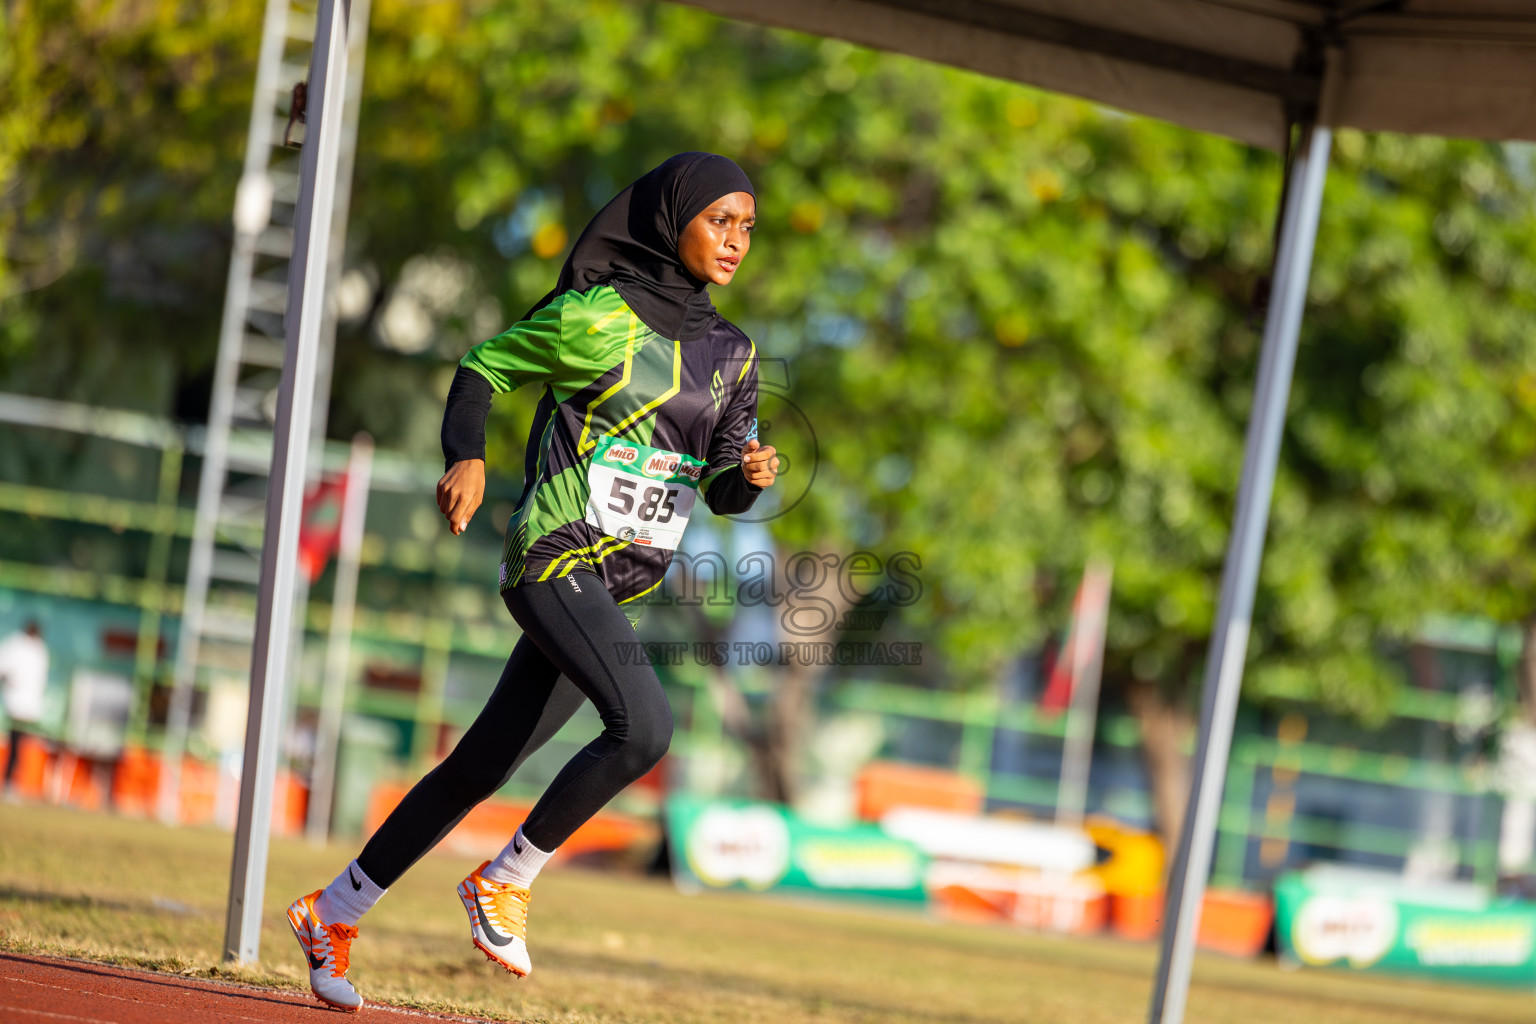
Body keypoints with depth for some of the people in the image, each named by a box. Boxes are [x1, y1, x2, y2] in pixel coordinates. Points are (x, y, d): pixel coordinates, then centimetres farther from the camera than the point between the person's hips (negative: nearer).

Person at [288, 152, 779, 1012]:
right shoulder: (600, 317, -6)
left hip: (618, 592, 7)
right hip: (556, 556, -7)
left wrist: (749, 476, -6)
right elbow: (483, 366, 3)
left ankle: (336, 910, 21)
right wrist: (467, 457, -13)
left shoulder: (733, 355, 13)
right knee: (645, 727, -27)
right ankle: (504, 879, -9)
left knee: (483, 766, 9)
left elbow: (722, 492, 17)